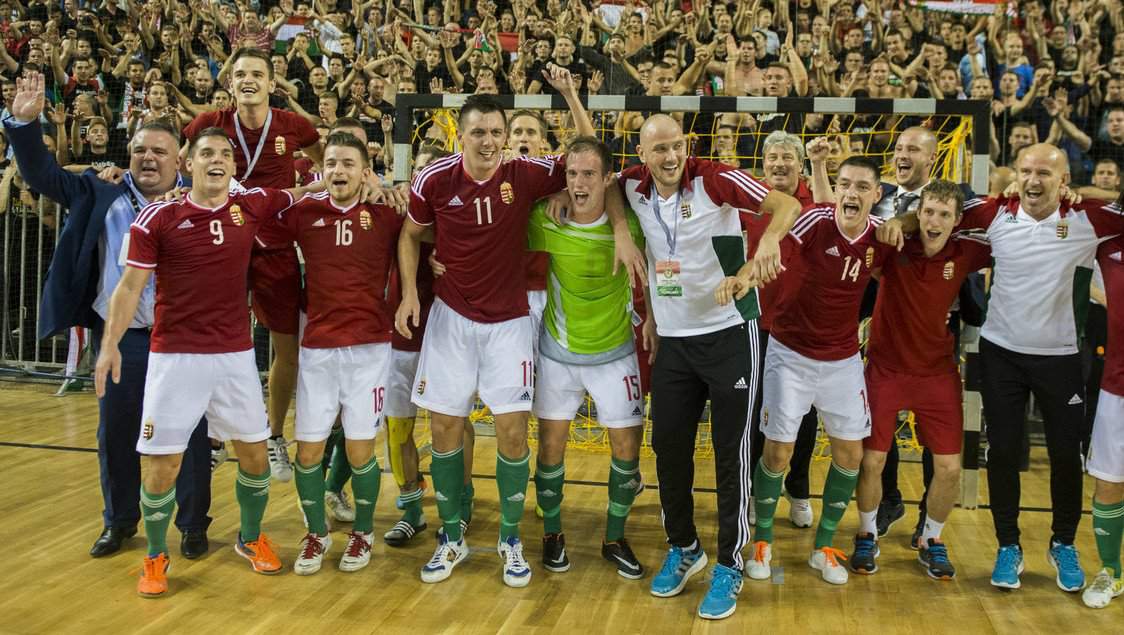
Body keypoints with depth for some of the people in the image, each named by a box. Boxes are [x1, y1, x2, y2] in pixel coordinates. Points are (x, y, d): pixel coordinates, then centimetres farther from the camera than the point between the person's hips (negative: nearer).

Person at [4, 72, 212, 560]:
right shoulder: (101, 197, 7)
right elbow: (42, 175, 9)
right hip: (119, 337, 3)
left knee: (189, 433, 6)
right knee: (116, 435, 13)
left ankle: (193, 525, 21)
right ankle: (119, 521, 31)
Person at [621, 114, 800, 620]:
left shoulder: (714, 180, -13)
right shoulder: (633, 187, 0)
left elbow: (787, 204, -16)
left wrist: (770, 238, -37)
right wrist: (649, 312, 7)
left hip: (728, 334, -4)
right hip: (672, 338, 4)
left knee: (731, 452, 2)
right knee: (668, 446, 9)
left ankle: (730, 566, 16)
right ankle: (683, 548, 30)